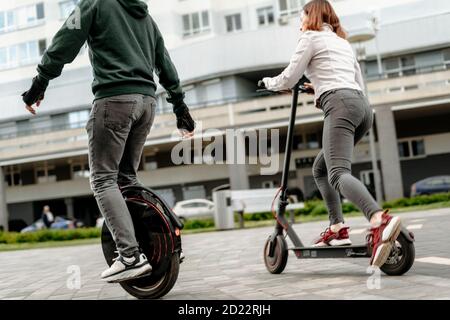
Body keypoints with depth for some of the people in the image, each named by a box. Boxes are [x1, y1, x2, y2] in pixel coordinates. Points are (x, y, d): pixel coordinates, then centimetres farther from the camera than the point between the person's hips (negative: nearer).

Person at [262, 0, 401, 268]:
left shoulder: (311, 37, 10)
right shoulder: (343, 42, 32)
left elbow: (289, 80, 4)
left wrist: (268, 82, 26)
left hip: (341, 106, -8)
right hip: (363, 107, 8)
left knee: (338, 173, -24)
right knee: (320, 168, 17)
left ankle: (380, 221, -48)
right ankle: (338, 229, 4)